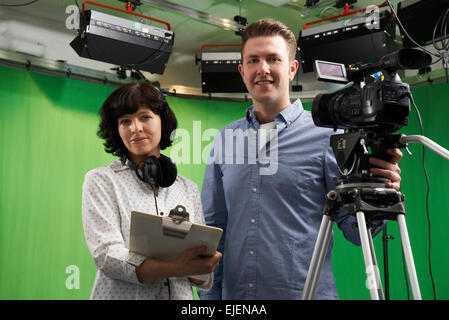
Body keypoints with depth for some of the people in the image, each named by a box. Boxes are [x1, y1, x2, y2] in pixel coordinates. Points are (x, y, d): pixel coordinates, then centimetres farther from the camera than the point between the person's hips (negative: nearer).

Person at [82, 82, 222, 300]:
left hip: (180, 294, 4)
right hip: (122, 295, -3)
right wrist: (175, 268, -27)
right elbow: (106, 256, -14)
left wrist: (201, 270, -15)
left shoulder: (189, 189, 8)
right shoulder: (100, 181, -1)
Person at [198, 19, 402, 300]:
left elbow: (353, 229, -4)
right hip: (235, 293, 3)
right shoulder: (225, 139, 5)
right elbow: (212, 227, 10)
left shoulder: (327, 136, -5)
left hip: (307, 291, -3)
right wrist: (210, 293, 6)